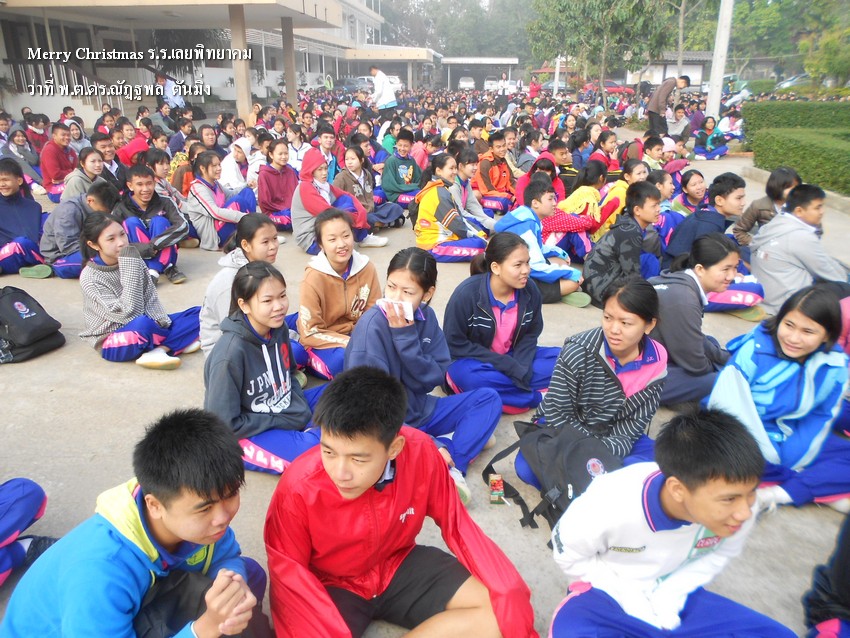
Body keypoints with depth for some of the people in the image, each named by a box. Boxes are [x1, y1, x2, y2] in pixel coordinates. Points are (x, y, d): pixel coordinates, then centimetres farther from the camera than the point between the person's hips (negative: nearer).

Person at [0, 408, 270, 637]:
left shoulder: (195, 504, -24)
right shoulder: (98, 575, -40)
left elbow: (227, 557, -11)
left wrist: (234, 581, -34)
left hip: (142, 602, 7)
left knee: (251, 574, -9)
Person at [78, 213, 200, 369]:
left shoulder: (131, 260, -3)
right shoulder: (90, 278, -19)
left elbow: (150, 296, -1)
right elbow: (128, 313, -28)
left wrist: (160, 321, -20)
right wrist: (130, 270, -29)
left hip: (146, 326, 7)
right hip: (112, 340, -6)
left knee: (199, 313, -5)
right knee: (142, 324, -40)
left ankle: (157, 351, -22)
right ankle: (178, 342, -8)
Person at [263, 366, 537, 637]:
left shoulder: (420, 453, -24)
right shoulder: (298, 488, -28)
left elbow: (457, 524, -9)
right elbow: (289, 573, -14)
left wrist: (511, 599, -14)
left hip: (399, 564, 3)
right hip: (331, 586, -2)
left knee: (506, 612, -11)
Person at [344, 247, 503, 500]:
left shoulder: (425, 316, -5)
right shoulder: (371, 326, -22)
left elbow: (434, 379, -9)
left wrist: (405, 336, -24)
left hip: (421, 413, 7)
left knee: (489, 398, -1)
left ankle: (451, 464, -19)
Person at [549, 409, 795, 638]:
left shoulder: (736, 511, -20)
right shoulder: (610, 506, -31)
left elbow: (718, 554, 2)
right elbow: (569, 557, -11)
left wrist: (669, 595, -11)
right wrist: (630, 598, -16)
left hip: (674, 595, 5)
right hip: (612, 593, -4)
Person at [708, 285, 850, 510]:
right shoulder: (754, 350, -20)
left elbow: (821, 418, 4)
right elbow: (727, 407, -21)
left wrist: (797, 459, -8)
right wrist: (769, 458, -17)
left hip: (792, 443, 5)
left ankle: (778, 494, -23)